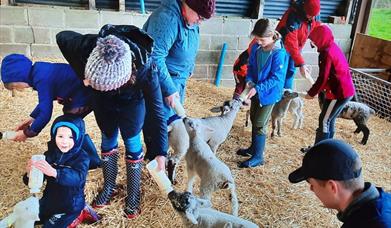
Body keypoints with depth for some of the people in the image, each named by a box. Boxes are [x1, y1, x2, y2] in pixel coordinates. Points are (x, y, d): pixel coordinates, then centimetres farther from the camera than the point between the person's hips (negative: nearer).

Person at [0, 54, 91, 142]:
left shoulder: (42, 79, -27)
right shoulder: (39, 70, 1)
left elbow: (45, 113, -24)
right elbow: (46, 101, 16)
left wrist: (27, 133, -10)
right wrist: (31, 118, 11)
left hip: (82, 97, -10)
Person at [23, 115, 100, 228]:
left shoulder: (82, 157, -23)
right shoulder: (50, 154, -9)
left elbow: (78, 177, -42)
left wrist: (54, 173, -60)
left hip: (71, 204, -6)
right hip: (50, 200, 6)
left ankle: (79, 214, 10)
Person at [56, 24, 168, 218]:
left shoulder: (144, 69, -43)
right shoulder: (89, 46, -39)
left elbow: (157, 110, -31)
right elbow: (62, 36, -14)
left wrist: (161, 152, -28)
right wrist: (83, 72, -17)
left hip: (131, 102, -2)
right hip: (102, 100, 3)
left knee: (132, 143, 5)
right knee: (108, 140, 15)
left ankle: (133, 196, 26)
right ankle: (109, 188, 37)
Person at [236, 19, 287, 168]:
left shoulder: (278, 53, -23)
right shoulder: (256, 48, -4)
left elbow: (276, 78, -23)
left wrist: (257, 88, -29)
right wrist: (249, 80, -12)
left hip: (269, 93, -7)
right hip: (256, 90, 7)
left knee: (260, 125, -3)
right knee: (254, 120, 18)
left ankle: (258, 157, 9)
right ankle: (254, 148, 37)